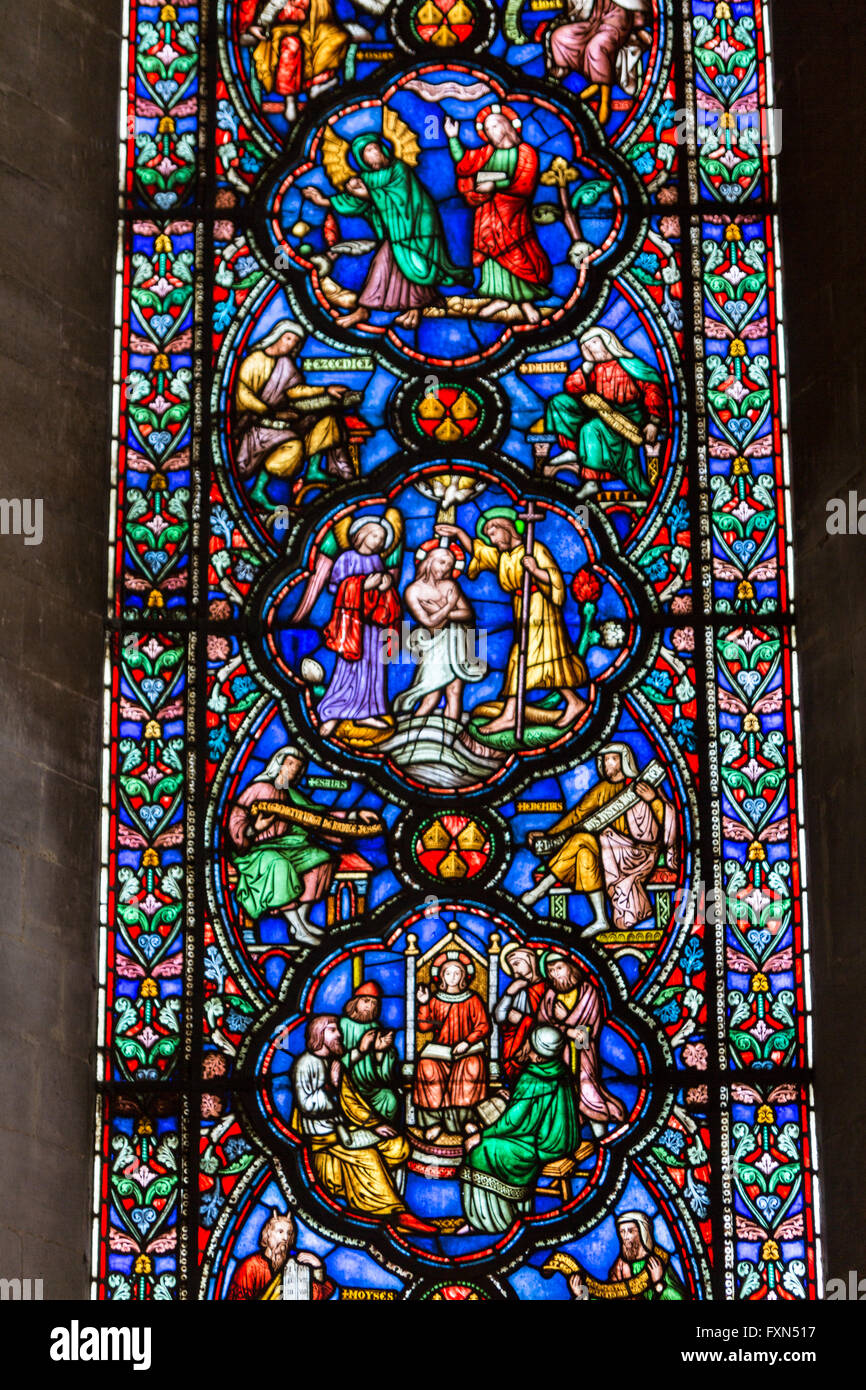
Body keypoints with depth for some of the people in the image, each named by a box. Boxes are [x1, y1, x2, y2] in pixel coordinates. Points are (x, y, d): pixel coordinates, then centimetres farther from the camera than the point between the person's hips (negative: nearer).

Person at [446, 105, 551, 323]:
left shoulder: (525, 152, -4)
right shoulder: (487, 152, 8)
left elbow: (525, 185, -14)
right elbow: (464, 164, -1)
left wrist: (495, 185, -18)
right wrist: (453, 138, -8)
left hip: (512, 210, -4)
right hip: (487, 212, 4)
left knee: (518, 254, -5)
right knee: (492, 250, 5)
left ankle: (524, 299, 6)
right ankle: (500, 297, 14)